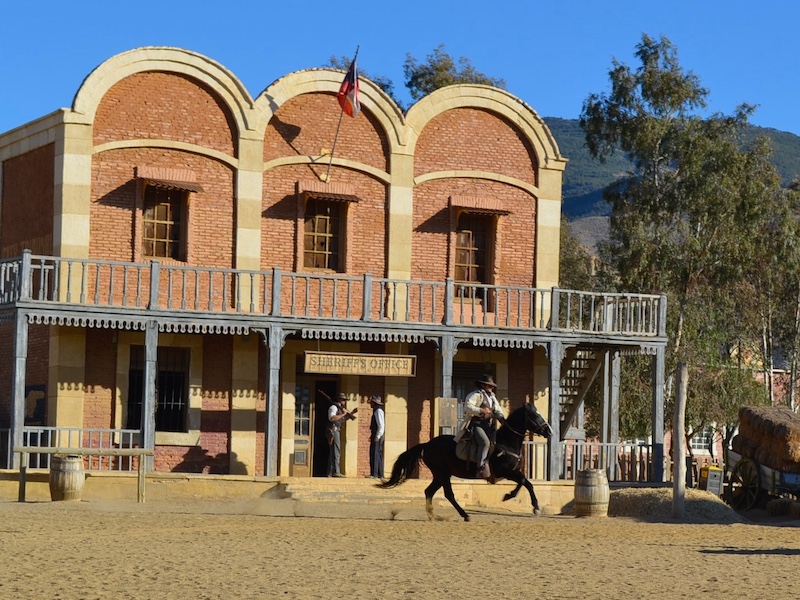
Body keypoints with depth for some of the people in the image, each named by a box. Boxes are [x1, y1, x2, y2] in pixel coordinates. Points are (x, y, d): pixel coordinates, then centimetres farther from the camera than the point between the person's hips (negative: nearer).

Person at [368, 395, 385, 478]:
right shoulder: (376, 411, 18)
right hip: (375, 435, 11)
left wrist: (377, 436, -24)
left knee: (375, 454, -12)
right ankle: (380, 475, 16)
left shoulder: (378, 411, -12)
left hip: (377, 436, -11)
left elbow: (381, 425, -19)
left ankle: (375, 474, -16)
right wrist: (373, 436, 21)